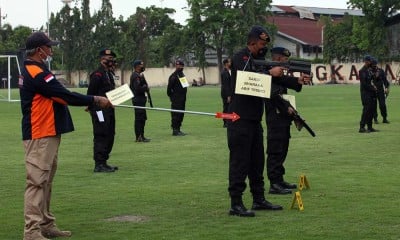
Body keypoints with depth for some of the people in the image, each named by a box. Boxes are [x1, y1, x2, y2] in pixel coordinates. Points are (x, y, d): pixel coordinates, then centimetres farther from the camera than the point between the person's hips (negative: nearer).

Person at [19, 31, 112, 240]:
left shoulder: (31, 71, 17)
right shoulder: (37, 73, -17)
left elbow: (58, 96, 16)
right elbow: (65, 95, -18)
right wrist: (95, 100, -10)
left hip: (47, 135, 11)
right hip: (40, 136, -11)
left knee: (45, 182, 14)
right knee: (37, 182, -10)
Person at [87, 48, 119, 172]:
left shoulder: (109, 74, 17)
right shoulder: (97, 74, -13)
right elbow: (91, 93, -16)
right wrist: (92, 107, -14)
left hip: (109, 110, 10)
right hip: (100, 110, -10)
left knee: (109, 136, 13)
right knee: (101, 136, -8)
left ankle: (103, 162, 21)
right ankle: (99, 164, -5)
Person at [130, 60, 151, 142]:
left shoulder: (139, 75, 18)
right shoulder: (136, 76, -16)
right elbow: (138, 88, -25)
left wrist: (145, 87, 8)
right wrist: (146, 88, -9)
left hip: (140, 99, 11)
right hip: (138, 99, -11)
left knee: (143, 118, 14)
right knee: (139, 118, -8)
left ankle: (141, 136, 20)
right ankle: (139, 137, -7)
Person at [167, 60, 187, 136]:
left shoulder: (182, 74, 16)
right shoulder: (173, 76, -12)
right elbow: (169, 87, -13)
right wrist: (171, 96, -12)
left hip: (182, 99, 9)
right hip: (176, 99, -9)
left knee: (181, 114, 11)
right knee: (176, 114, -8)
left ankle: (178, 129, 18)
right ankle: (175, 130, -5)